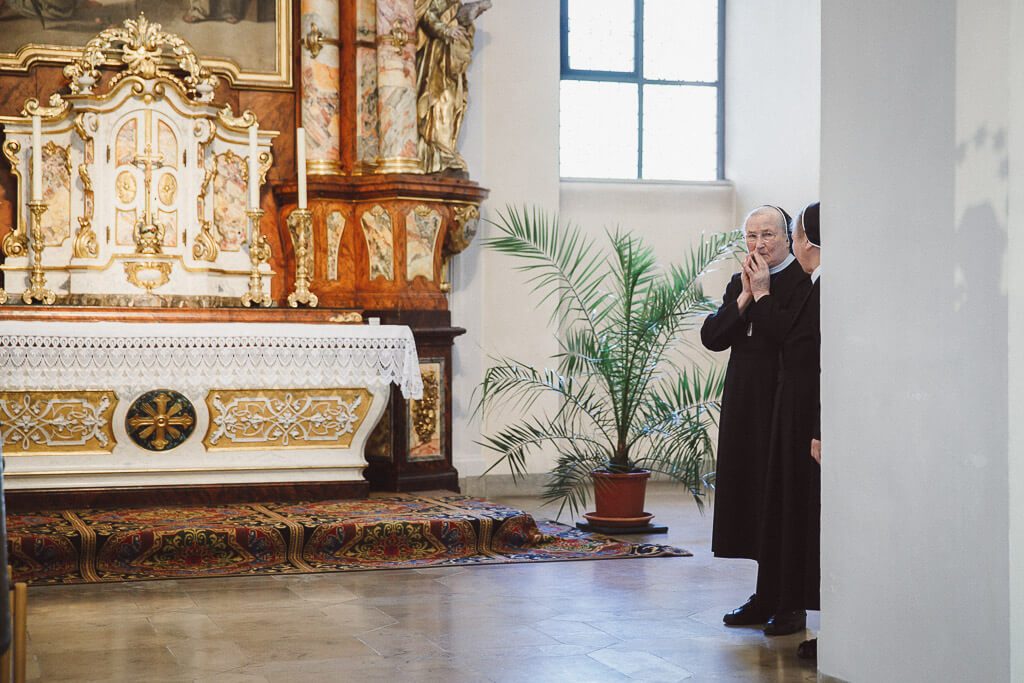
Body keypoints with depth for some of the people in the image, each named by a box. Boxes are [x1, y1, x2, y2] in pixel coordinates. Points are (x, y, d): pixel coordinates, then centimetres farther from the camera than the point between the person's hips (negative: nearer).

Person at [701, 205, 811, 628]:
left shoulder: (802, 280, -9)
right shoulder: (739, 283, 15)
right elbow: (711, 337, 5)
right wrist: (745, 297, -6)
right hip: (745, 403, 8)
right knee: (750, 494, 11)